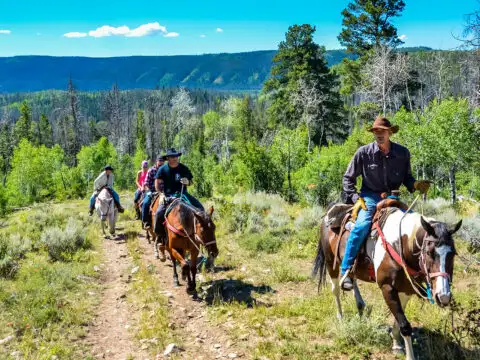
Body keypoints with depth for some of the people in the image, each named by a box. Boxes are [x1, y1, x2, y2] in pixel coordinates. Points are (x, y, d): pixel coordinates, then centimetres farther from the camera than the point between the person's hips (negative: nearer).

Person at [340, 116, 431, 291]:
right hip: (370, 197, -4)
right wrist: (356, 198, -10)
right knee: (362, 225, -29)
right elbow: (348, 178, 1)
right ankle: (346, 271, -21)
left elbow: (407, 177, 15)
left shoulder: (403, 153, 1)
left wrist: (415, 185, -7)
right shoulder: (364, 152, -6)